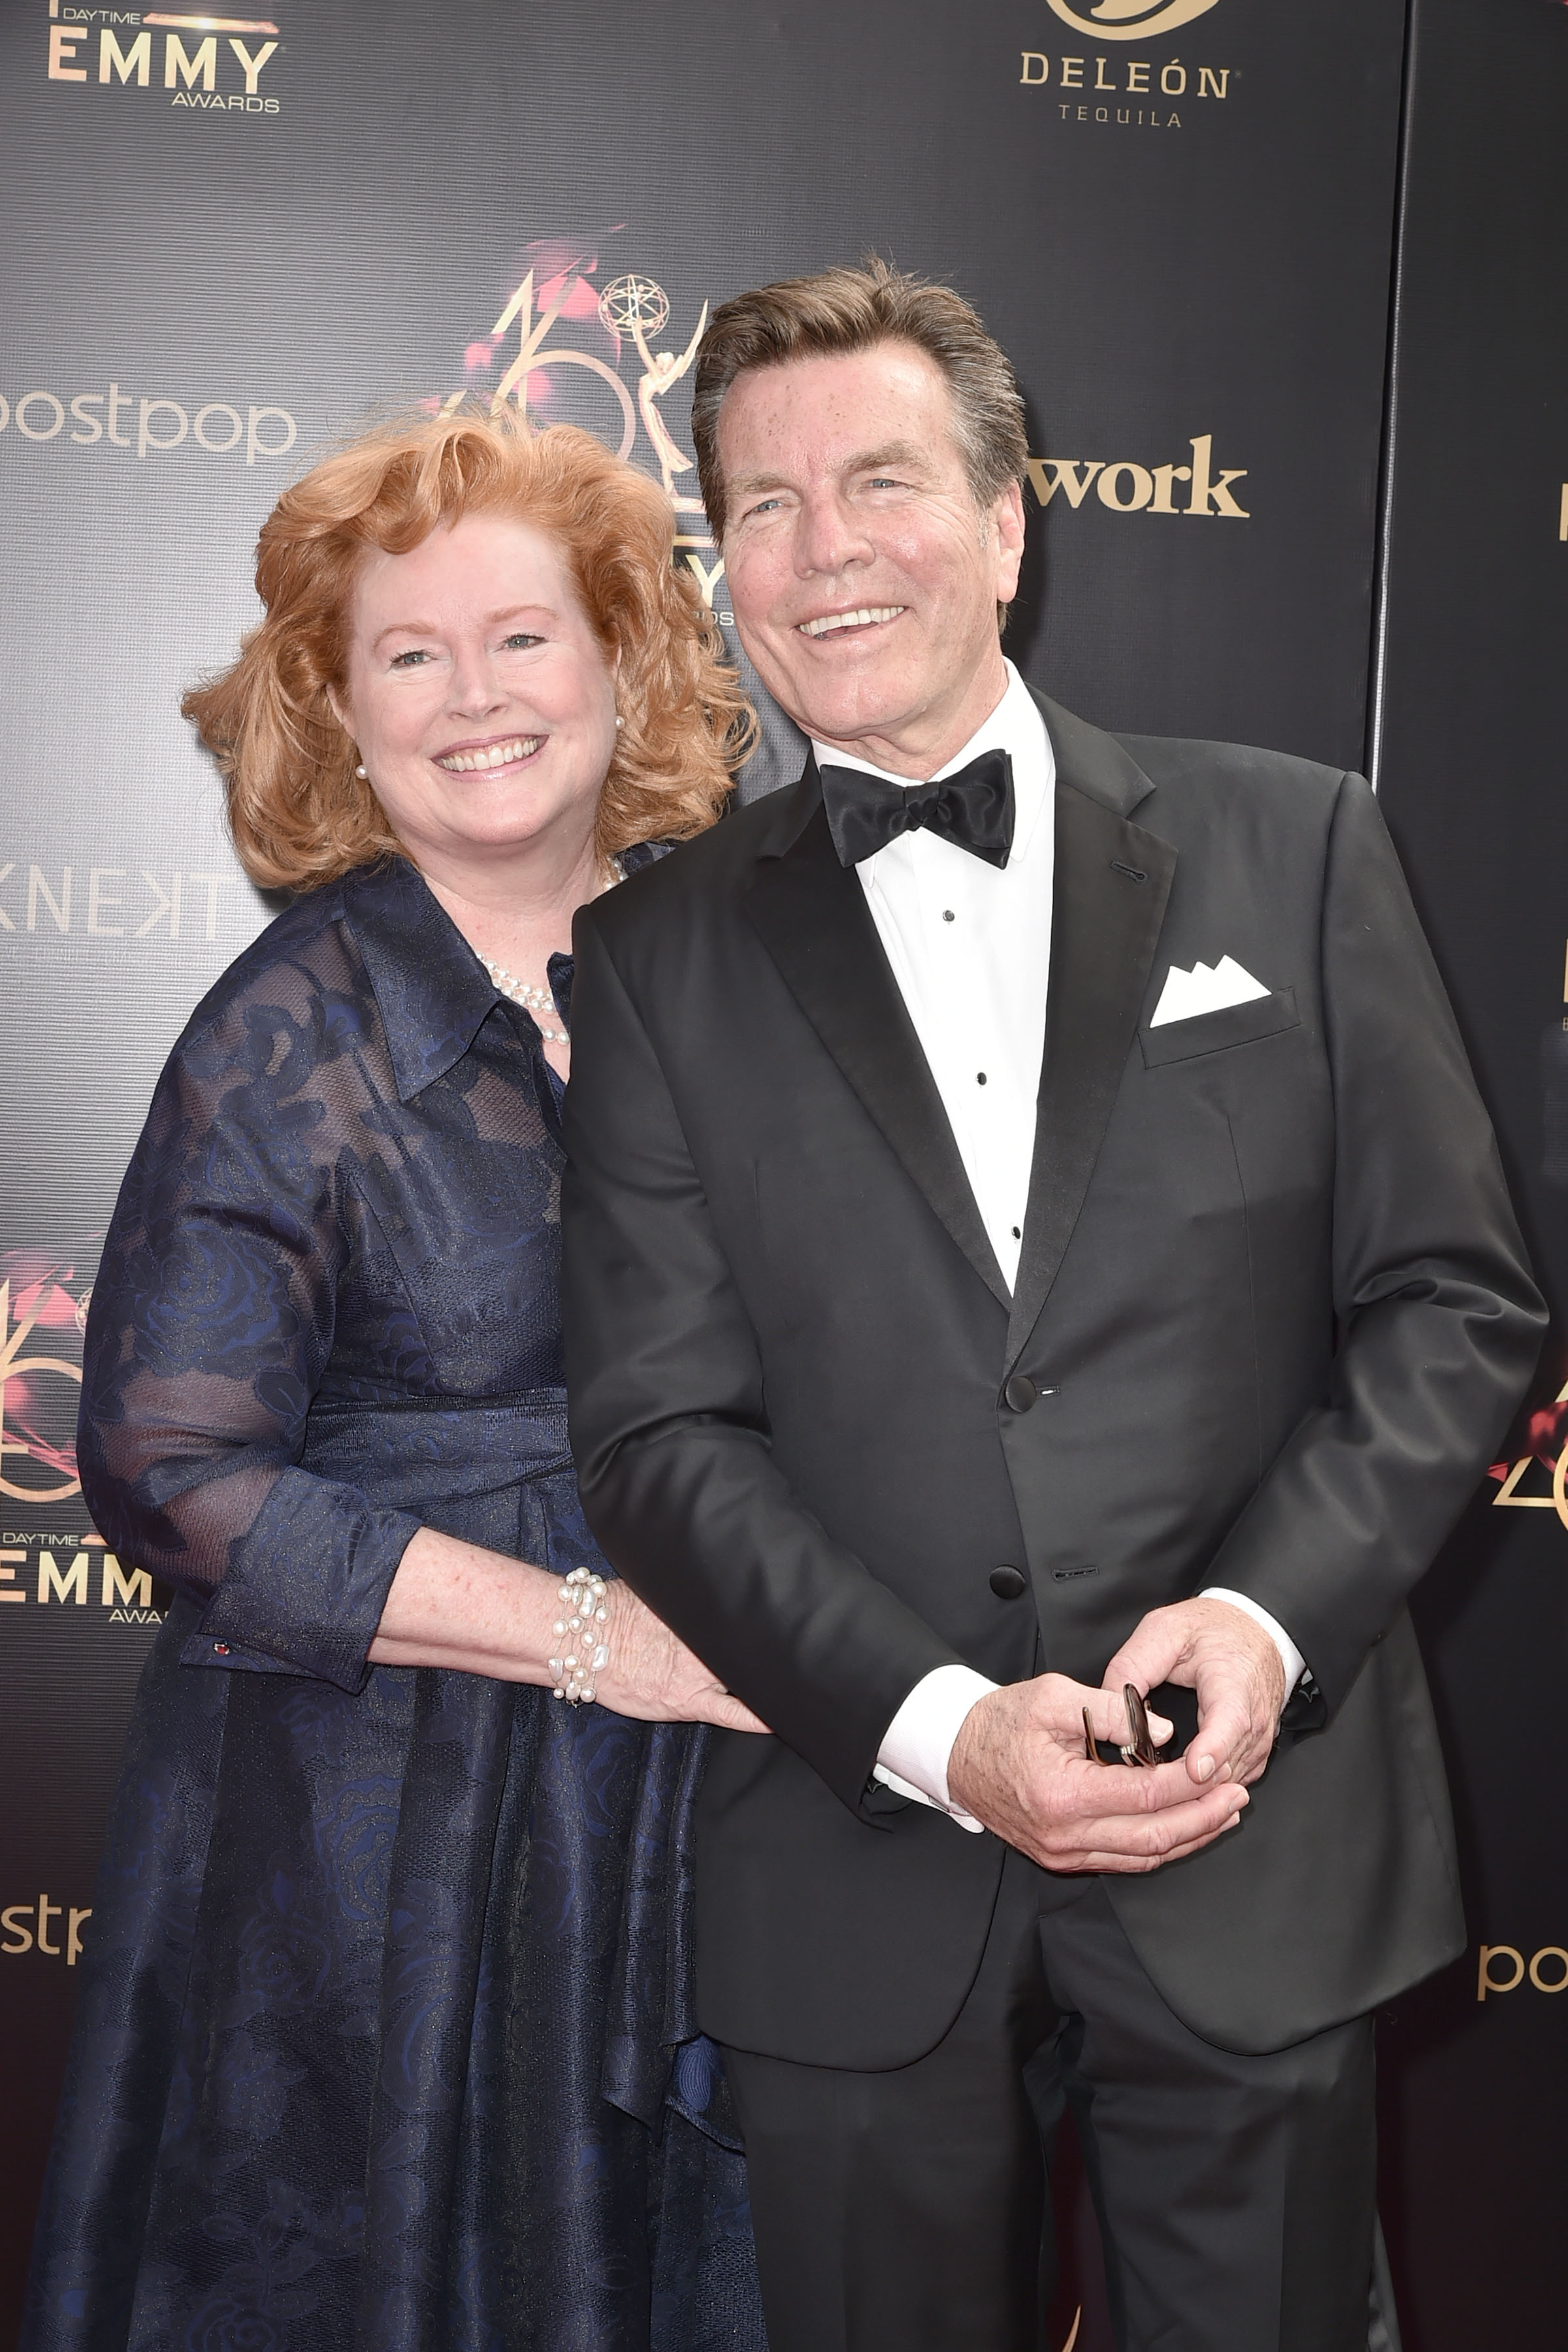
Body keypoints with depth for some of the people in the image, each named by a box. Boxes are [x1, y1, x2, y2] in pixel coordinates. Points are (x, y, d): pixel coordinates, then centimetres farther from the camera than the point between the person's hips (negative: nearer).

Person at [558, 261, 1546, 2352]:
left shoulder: (1288, 847, 3)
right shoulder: (666, 954, 3)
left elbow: (1456, 1298, 1)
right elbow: (662, 1433, -2)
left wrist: (1269, 1612, -14)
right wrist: (939, 1726, -15)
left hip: (1260, 1857, 0)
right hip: (861, 1897, 1)